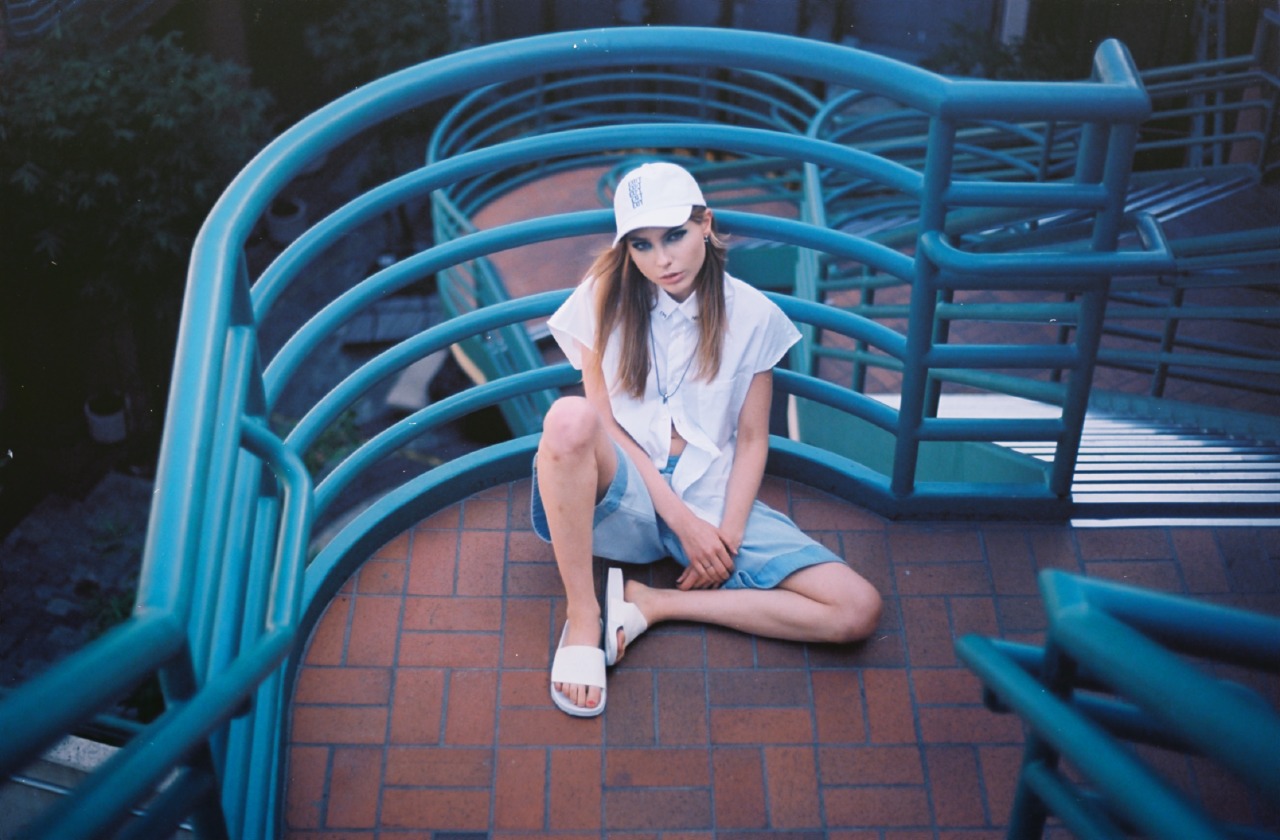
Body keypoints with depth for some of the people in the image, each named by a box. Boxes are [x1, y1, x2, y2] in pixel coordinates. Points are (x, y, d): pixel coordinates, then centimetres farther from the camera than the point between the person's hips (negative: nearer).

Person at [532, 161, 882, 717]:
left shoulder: (751, 315, 1)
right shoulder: (606, 297, -3)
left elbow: (751, 440, 3)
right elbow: (604, 424, -6)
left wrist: (728, 535, -10)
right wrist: (683, 520, -14)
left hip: (711, 502, 2)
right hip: (623, 497, -2)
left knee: (858, 611, -16)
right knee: (569, 418, -38)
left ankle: (650, 603, -10)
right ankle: (582, 618, -23)